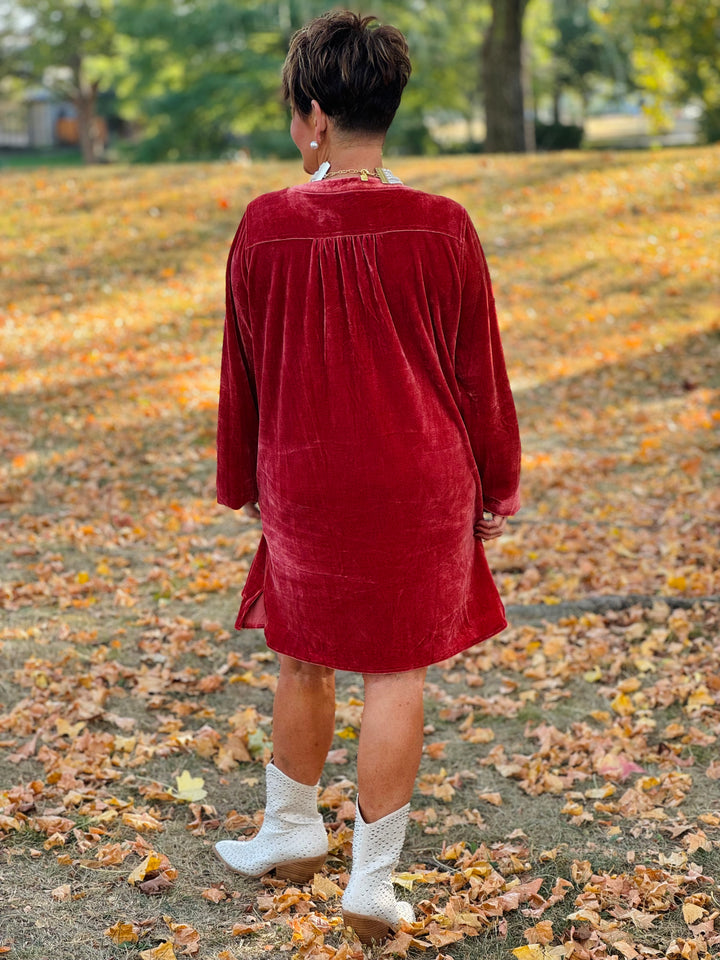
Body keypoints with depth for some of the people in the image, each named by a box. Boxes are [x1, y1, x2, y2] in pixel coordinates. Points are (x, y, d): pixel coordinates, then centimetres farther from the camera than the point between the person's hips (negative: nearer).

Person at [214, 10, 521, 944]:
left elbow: (243, 371, 3)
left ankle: (291, 832, 38)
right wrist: (498, 485, 10)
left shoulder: (265, 226, -7)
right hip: (420, 483, -1)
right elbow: (480, 372, -3)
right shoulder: (441, 227, -10)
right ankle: (374, 881, 15)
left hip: (305, 481, 1)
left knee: (303, 656, 20)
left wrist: (240, 479, 17)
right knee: (398, 668, 7)